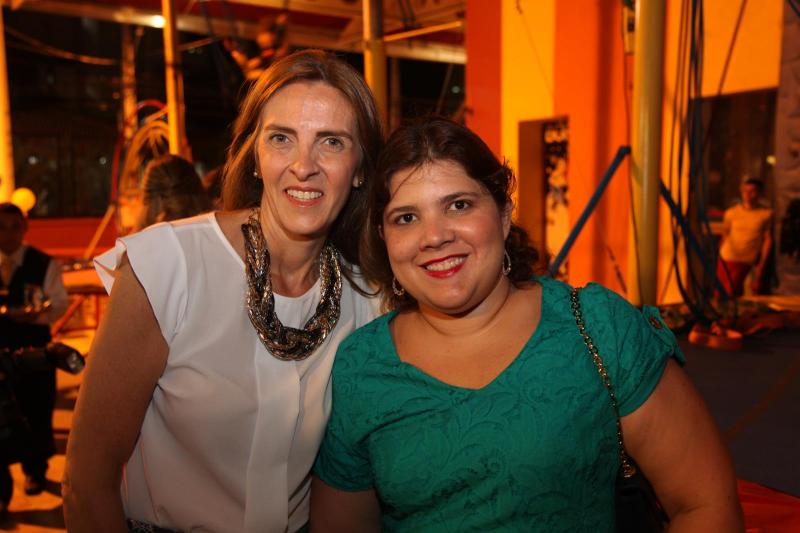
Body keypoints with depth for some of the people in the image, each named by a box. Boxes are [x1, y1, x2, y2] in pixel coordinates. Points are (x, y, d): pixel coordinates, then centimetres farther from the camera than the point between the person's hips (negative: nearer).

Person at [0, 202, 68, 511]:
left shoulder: (44, 264, -3)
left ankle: (35, 470, 36)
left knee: (36, 412, 13)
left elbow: (59, 302, -10)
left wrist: (39, 312, -29)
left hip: (34, 349, -1)